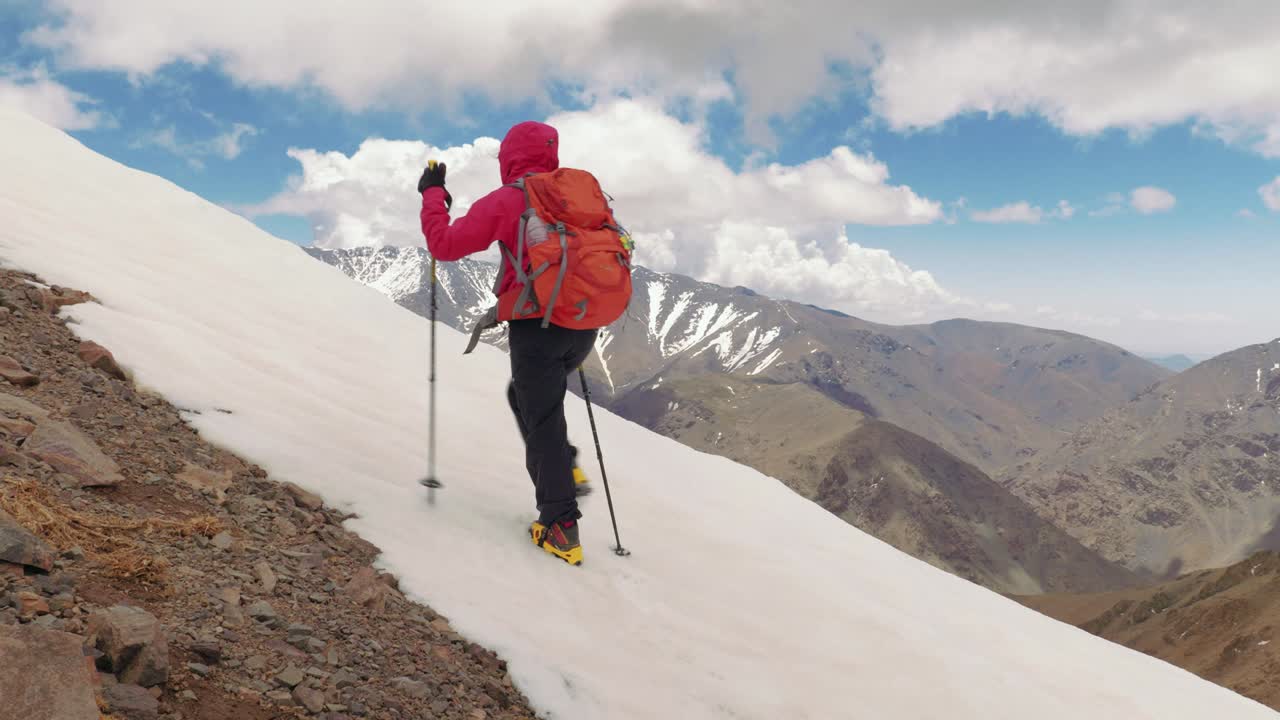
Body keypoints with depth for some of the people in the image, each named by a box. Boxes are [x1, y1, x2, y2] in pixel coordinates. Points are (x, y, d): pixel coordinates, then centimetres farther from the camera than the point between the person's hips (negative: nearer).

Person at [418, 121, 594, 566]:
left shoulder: (505, 201, -6)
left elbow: (444, 244, -3)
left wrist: (433, 194, 10)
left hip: (536, 325, -5)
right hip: (583, 328, 6)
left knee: (542, 420, 3)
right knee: (524, 394, 27)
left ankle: (561, 527, 4)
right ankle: (566, 473, 17)